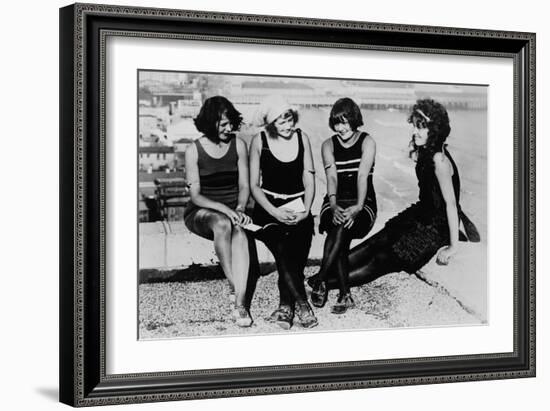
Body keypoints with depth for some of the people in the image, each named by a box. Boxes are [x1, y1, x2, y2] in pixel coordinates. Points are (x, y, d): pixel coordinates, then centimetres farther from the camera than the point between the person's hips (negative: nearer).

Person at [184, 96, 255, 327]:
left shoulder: (238, 145, 5)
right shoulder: (193, 151, -3)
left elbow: (244, 186, 6)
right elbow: (195, 195, -7)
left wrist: (240, 208, -15)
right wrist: (222, 208, -23)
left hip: (232, 211, 2)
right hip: (201, 212, -2)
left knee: (239, 232, -35)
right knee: (223, 224, -38)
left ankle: (240, 304, -43)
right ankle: (234, 286, -35)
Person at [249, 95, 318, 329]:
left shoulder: (302, 138, 8)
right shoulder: (259, 141, 1)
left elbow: (309, 179, 10)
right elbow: (254, 185, 2)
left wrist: (305, 211, -7)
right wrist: (274, 212, -13)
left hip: (298, 207, 2)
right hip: (269, 208, -2)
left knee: (297, 249, -27)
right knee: (282, 249, -30)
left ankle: (286, 306, -25)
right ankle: (302, 304, -28)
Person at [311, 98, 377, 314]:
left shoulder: (367, 142, 1)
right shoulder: (328, 146, 10)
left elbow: (362, 176, -13)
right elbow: (331, 177, -5)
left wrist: (358, 207, -27)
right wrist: (334, 205, -23)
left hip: (363, 204, -2)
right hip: (335, 203, 2)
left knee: (342, 228, -34)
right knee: (338, 226, -31)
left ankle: (320, 283, -30)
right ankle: (345, 295, -31)